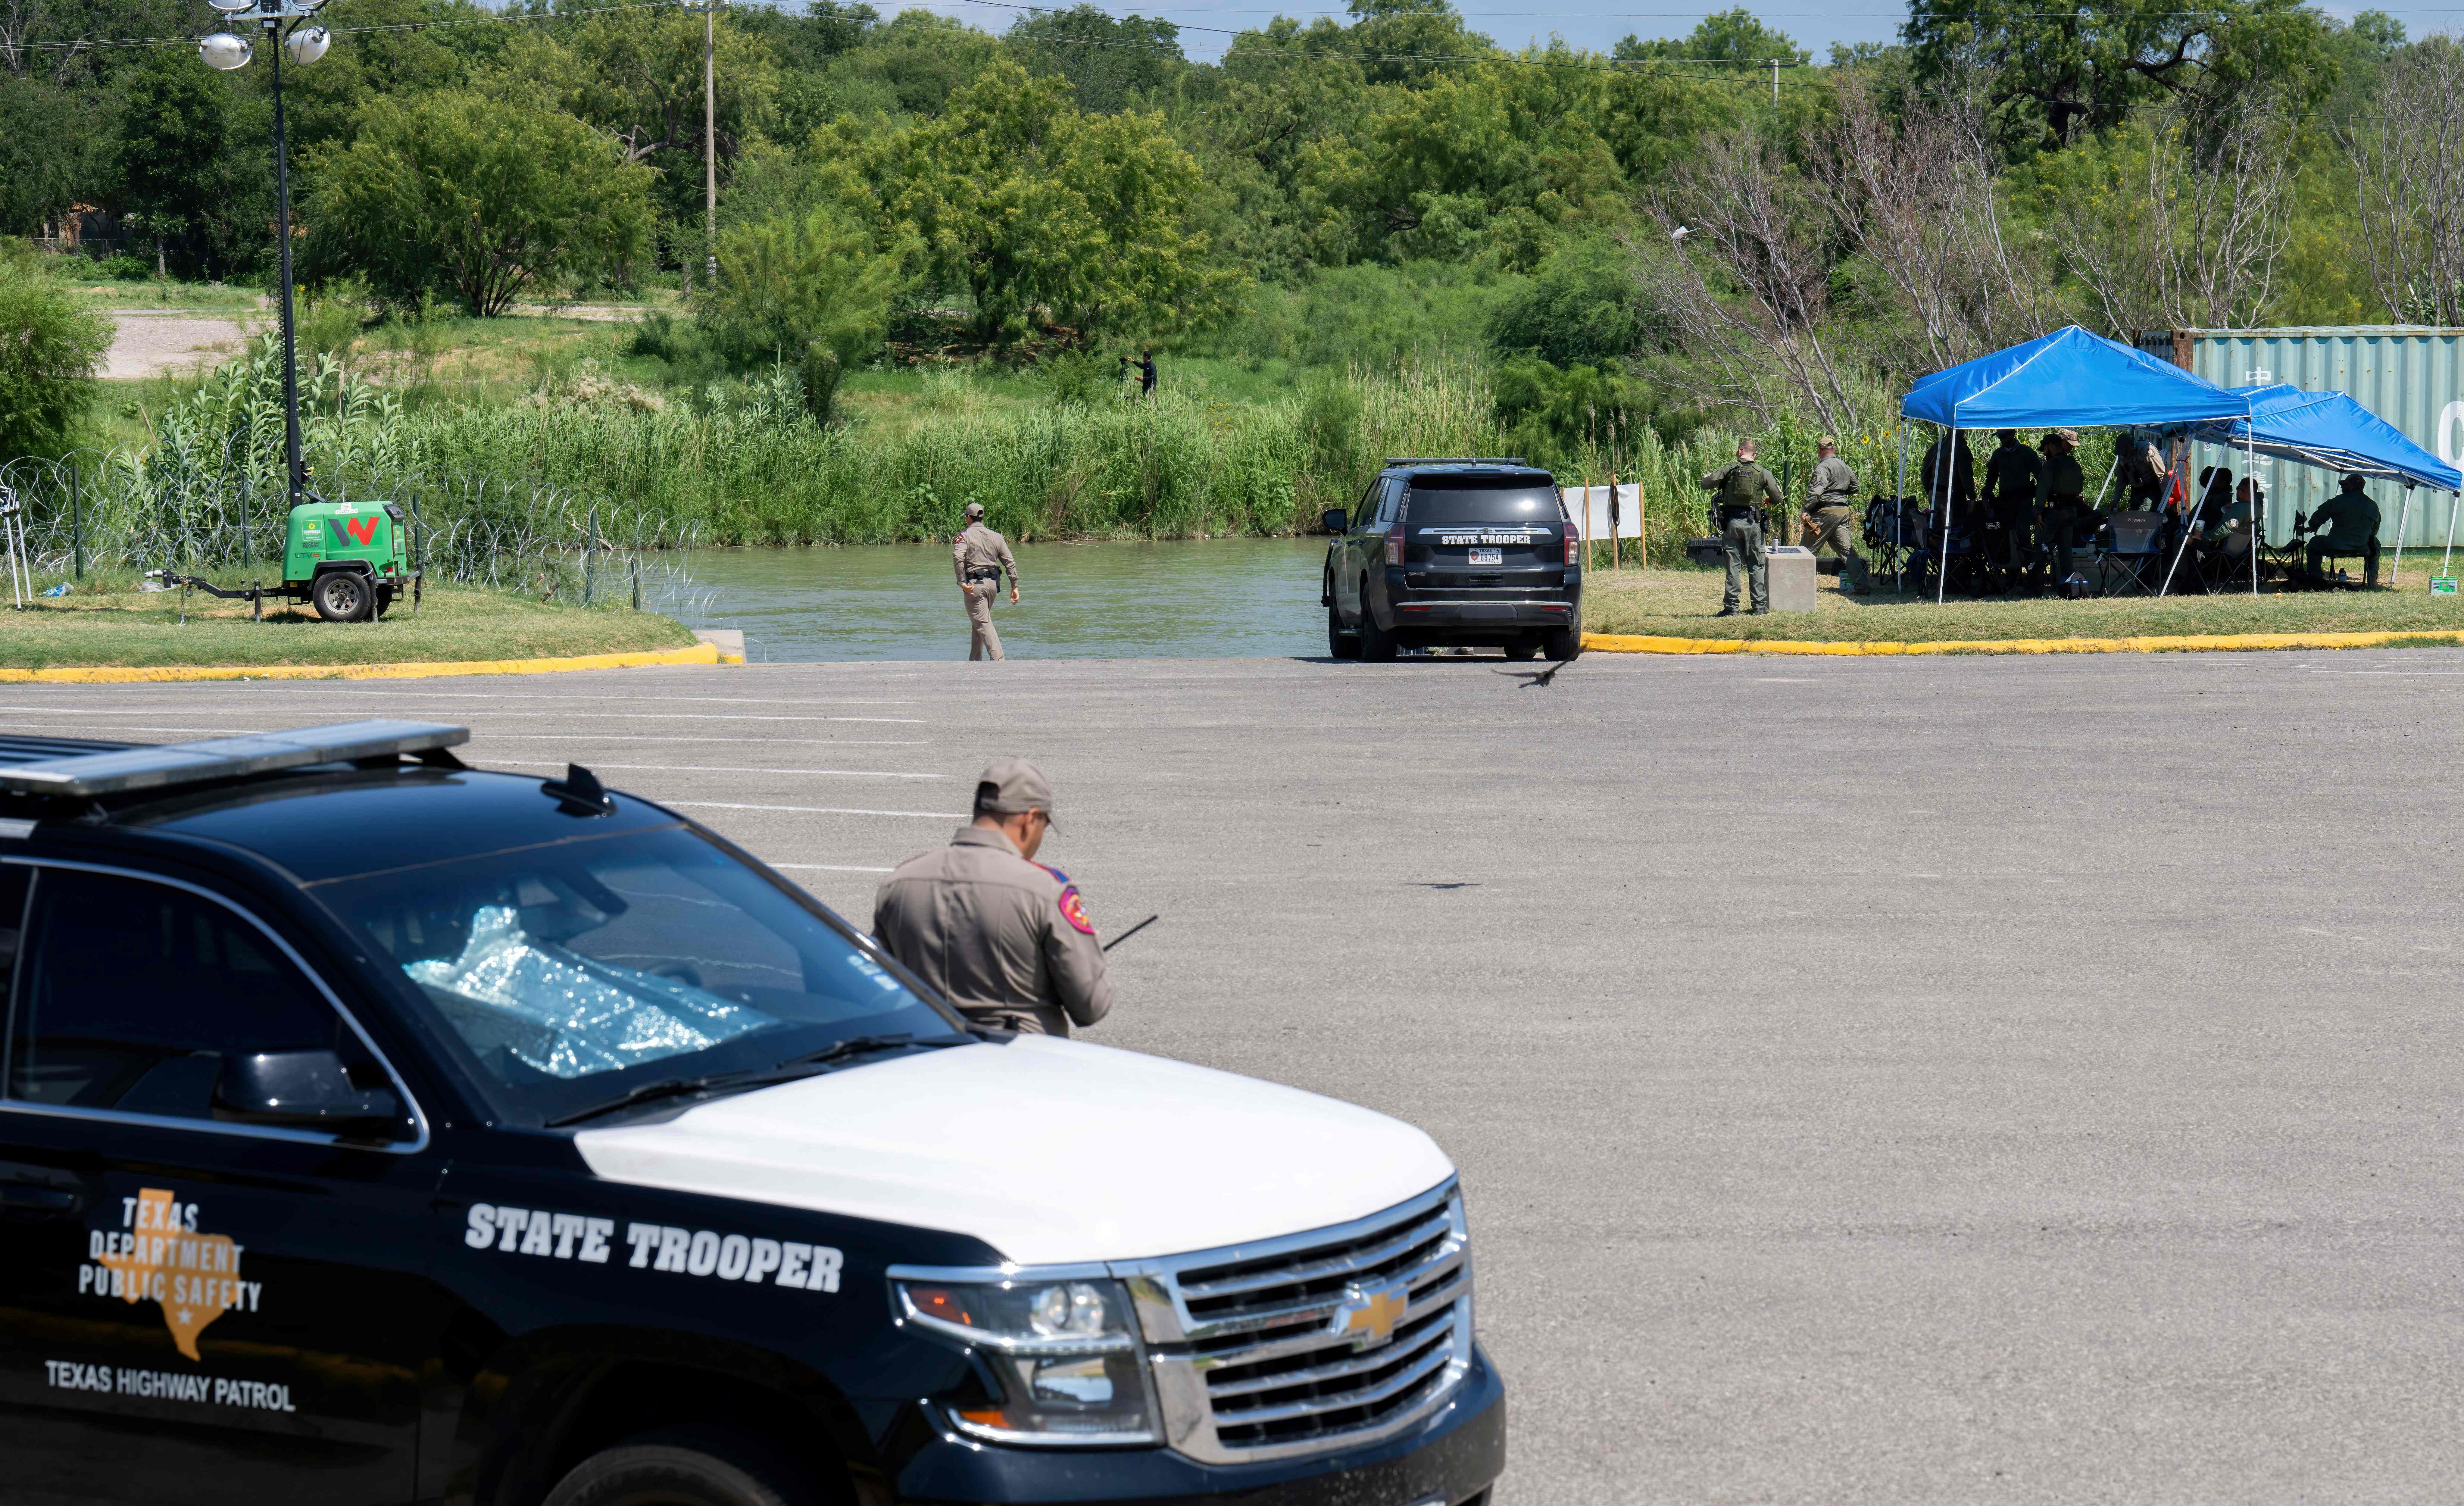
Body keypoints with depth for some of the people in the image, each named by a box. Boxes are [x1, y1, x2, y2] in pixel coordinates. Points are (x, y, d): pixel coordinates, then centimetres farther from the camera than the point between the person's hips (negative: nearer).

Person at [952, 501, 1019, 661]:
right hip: (993, 584, 6)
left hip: (975, 584, -6)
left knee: (983, 624, -8)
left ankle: (998, 660, -22)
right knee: (978, 623, 19)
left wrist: (962, 582, -22)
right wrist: (1015, 587, 9)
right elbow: (1010, 563, 8)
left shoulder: (965, 536, -2)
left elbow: (958, 557, -22)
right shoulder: (996, 537, 14)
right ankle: (975, 661, 24)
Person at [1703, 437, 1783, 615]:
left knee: (1733, 565, 5)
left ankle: (1731, 607, 4)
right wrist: (1768, 500, 25)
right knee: (1757, 566, 9)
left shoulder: (1729, 470, -2)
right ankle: (1760, 606, 8)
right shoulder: (1763, 473, -1)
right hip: (1753, 523, 0)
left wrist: (1720, 484, 18)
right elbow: (1777, 499, 2)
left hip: (1732, 522, 0)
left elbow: (1705, 484, -2)